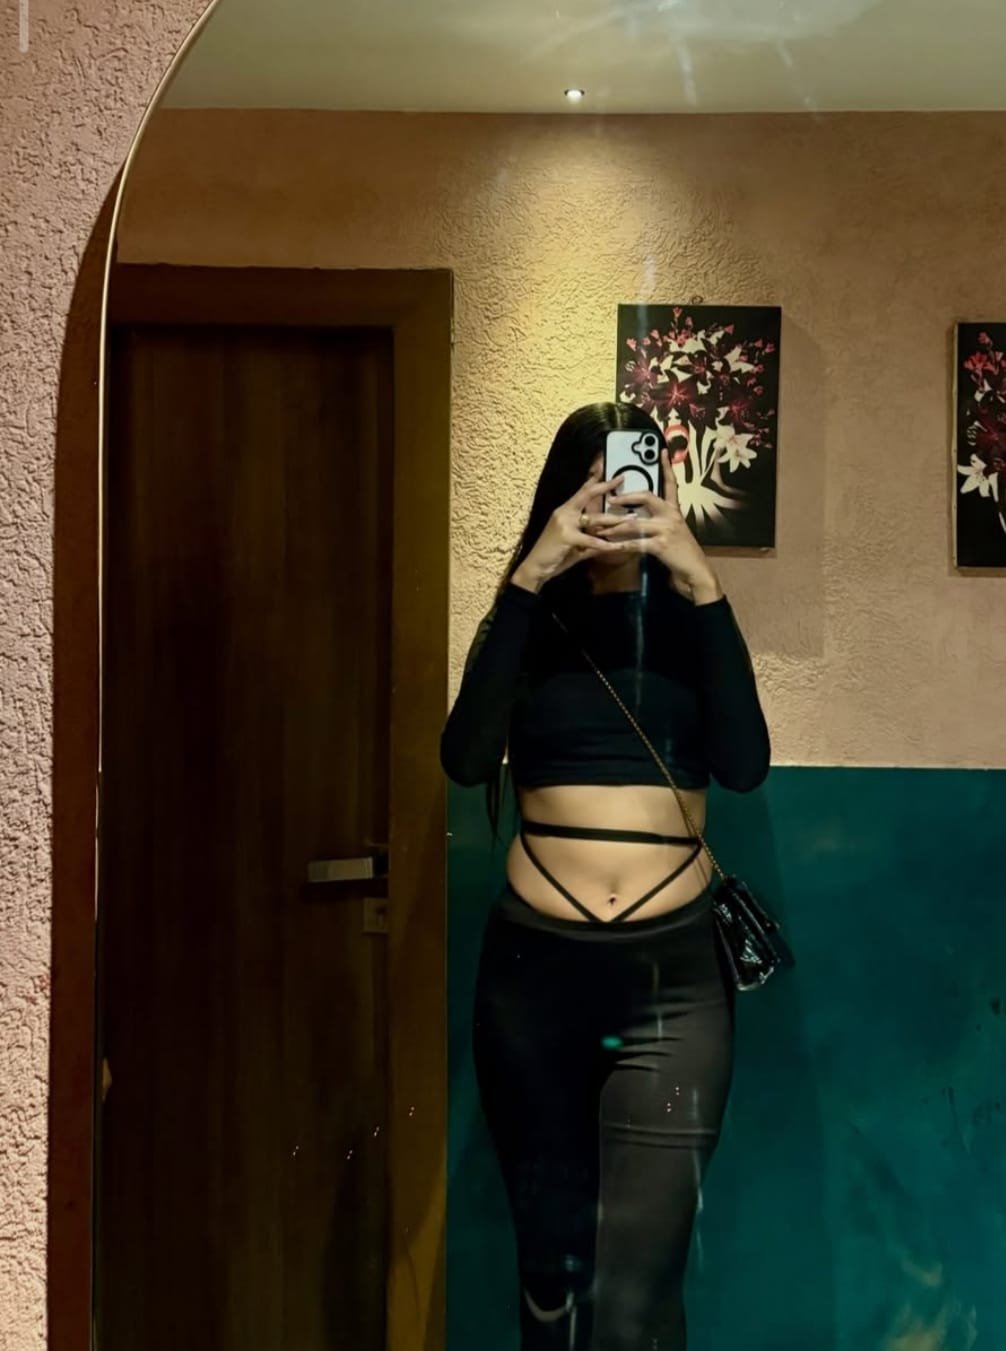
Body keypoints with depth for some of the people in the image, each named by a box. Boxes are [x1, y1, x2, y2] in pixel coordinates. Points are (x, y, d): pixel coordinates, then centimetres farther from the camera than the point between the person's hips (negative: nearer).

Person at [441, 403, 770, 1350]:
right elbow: (466, 758, -13)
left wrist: (701, 584, -16)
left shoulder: (688, 616, 6)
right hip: (534, 962, 1)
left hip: (674, 970, -1)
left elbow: (744, 764, -12)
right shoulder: (530, 622, 6)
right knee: (549, 1257, 14)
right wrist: (529, 580, -17)